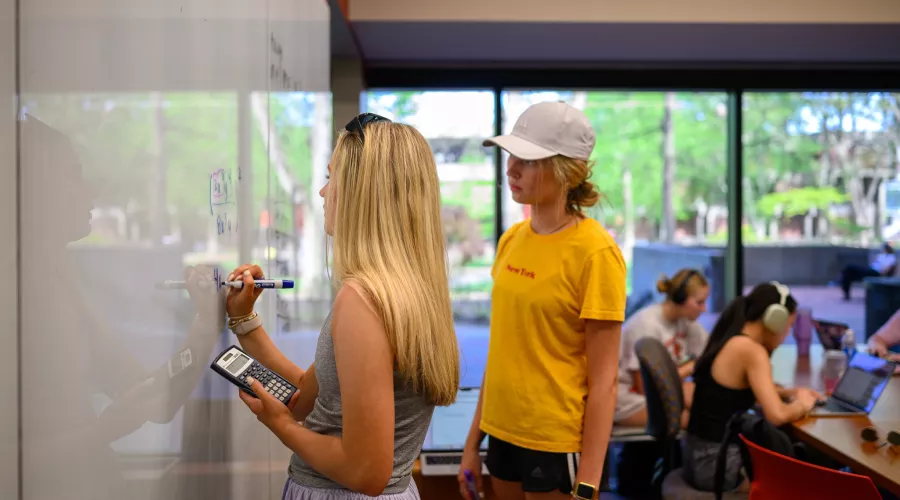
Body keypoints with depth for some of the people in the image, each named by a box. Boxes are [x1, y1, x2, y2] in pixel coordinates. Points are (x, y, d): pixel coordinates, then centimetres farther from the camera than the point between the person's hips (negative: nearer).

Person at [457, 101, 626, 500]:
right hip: (503, 432, 6)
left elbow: (603, 380, -15)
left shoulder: (594, 252, -15)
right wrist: (473, 440, 10)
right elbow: (502, 350, 9)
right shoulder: (512, 240, 3)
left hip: (556, 442, -6)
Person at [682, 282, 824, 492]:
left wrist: (788, 393, 15)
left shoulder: (728, 340, 10)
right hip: (716, 464, -9)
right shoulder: (752, 351, -17)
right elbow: (777, 415, -26)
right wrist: (802, 405, -5)